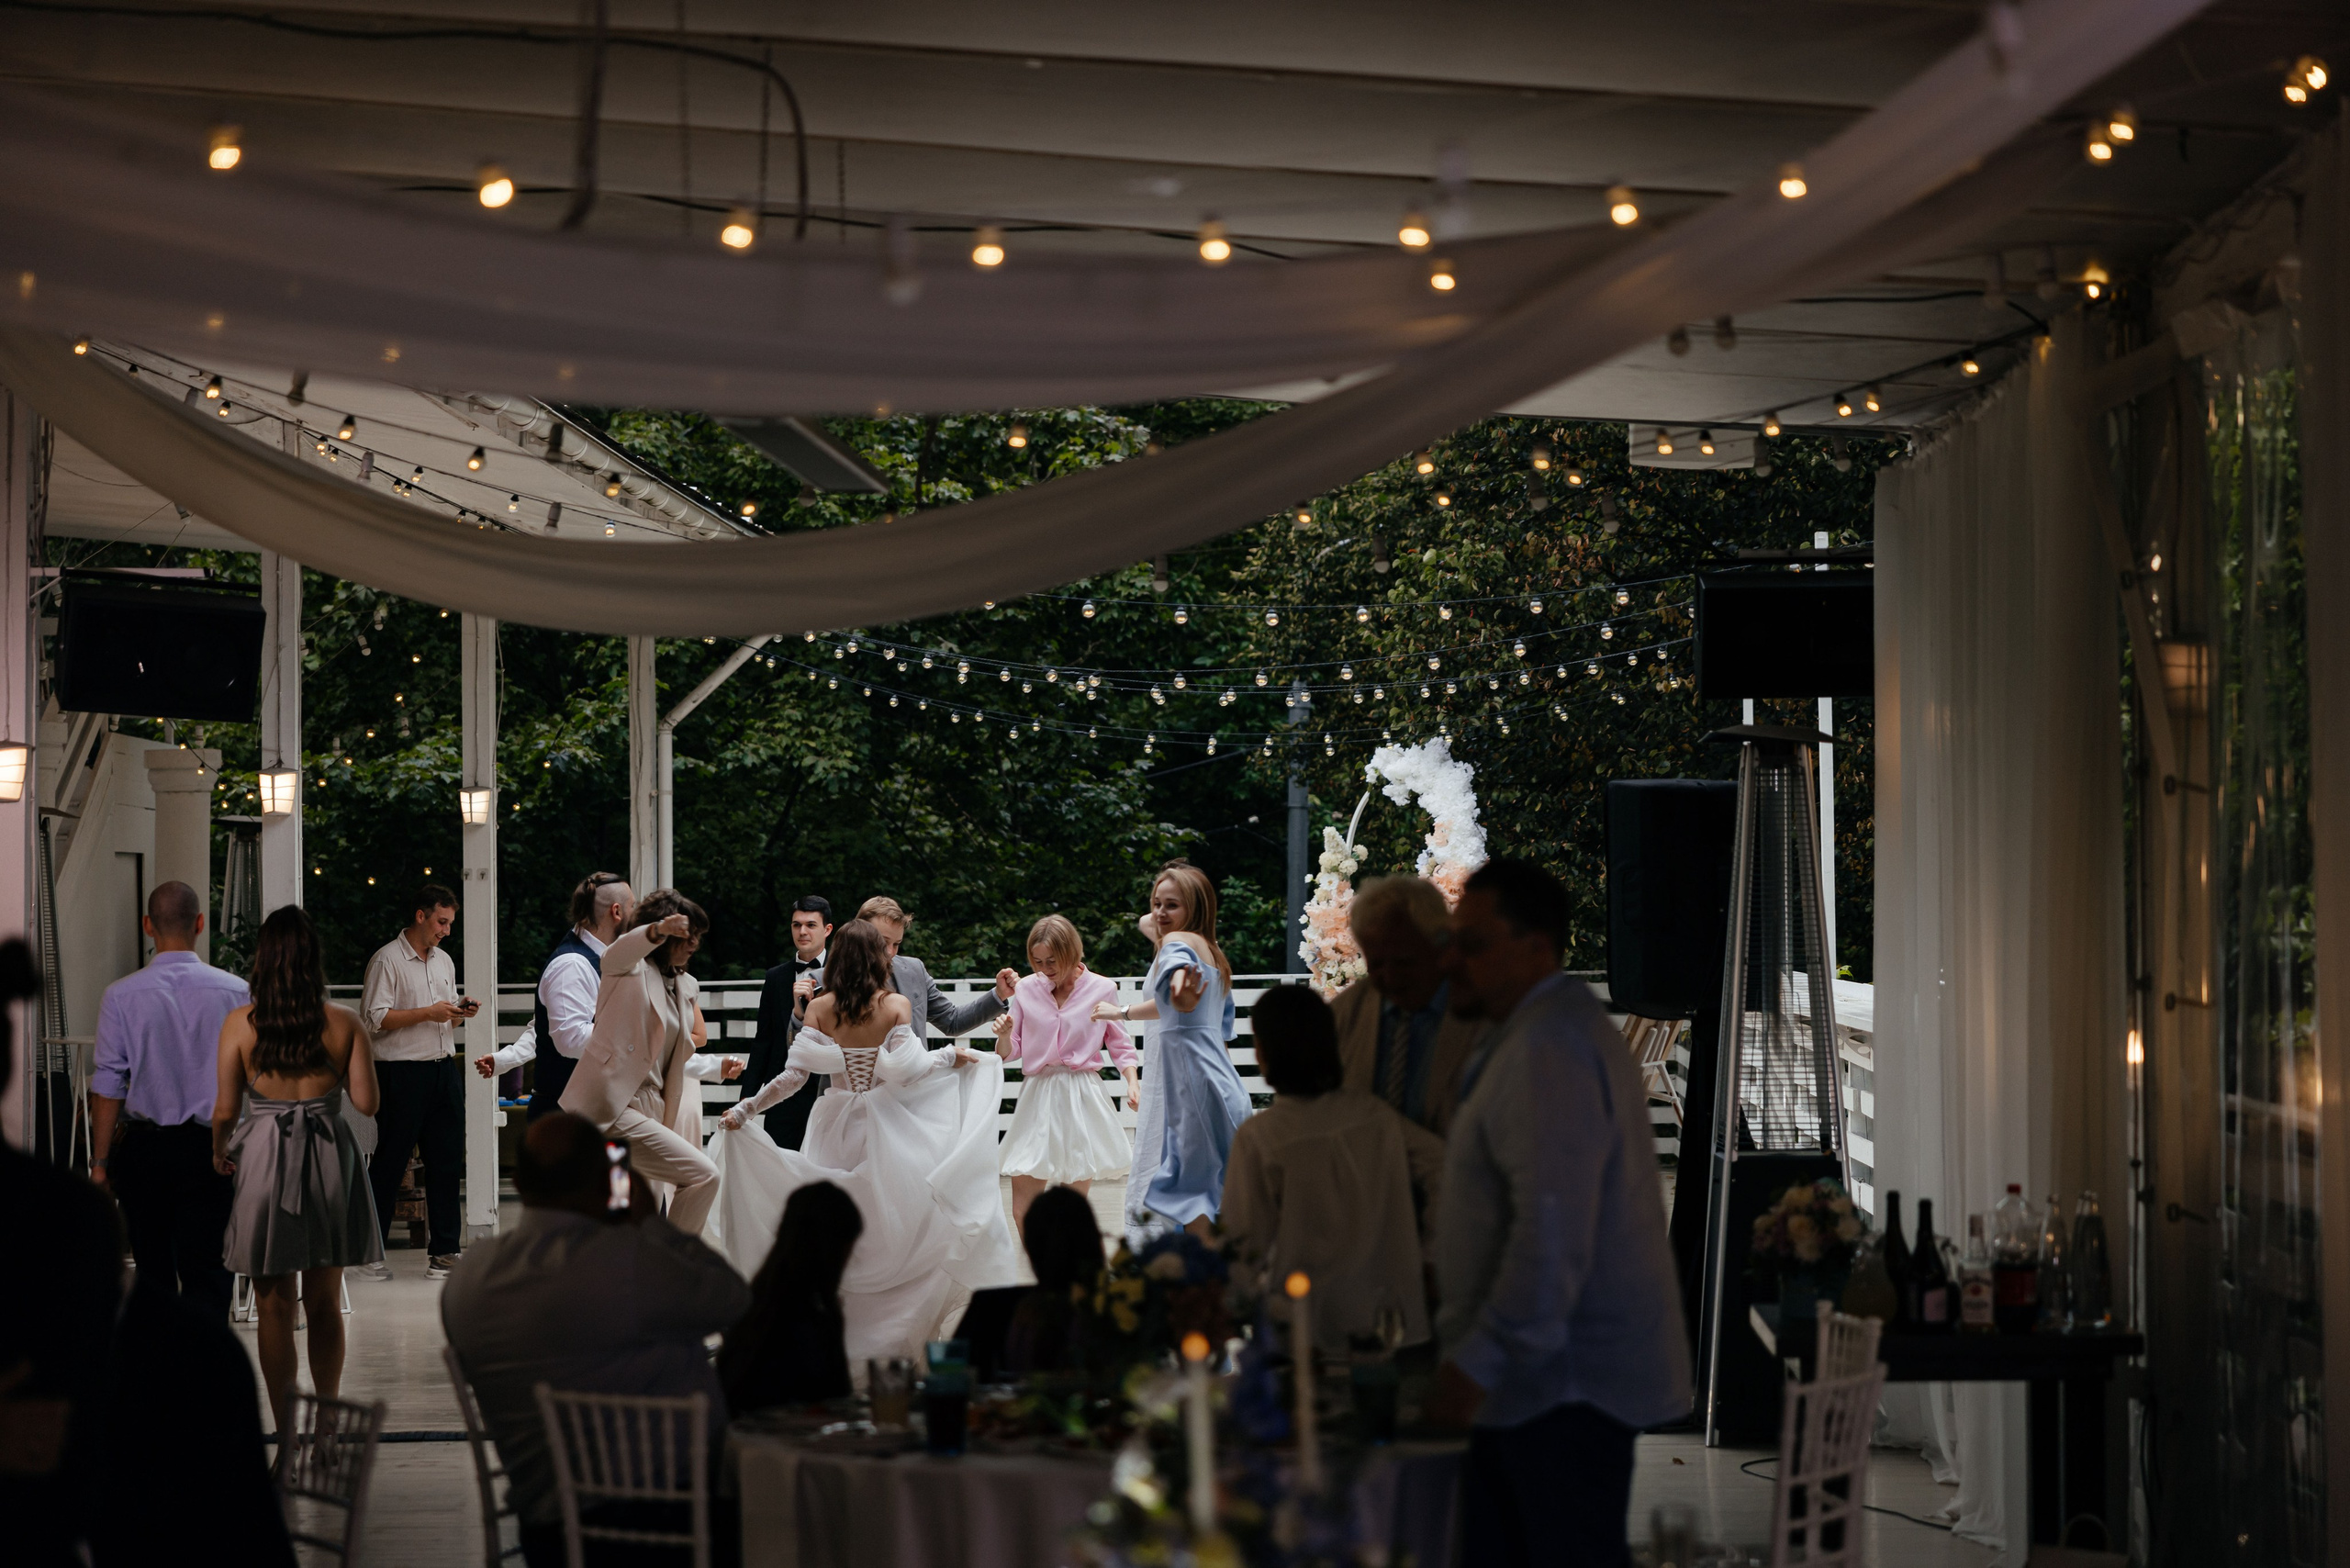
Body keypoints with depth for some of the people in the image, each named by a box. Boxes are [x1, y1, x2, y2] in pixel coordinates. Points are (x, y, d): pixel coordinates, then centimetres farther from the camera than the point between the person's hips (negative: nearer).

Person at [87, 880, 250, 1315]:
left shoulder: (121, 995, -5)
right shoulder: (234, 992, -5)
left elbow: (108, 1084, -3)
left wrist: (101, 1160, 3)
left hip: (142, 1148, 1)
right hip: (210, 1148, 0)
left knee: (152, 1271, 12)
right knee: (206, 1272, 1)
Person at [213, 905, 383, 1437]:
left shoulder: (240, 1023, -7)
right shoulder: (344, 1023, -4)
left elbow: (225, 1109, -5)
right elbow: (367, 1102, -4)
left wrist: (218, 1151, 15)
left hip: (264, 1158, -2)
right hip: (330, 1158, 2)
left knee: (275, 1305, 6)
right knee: (325, 1302, 14)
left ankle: (286, 1434, 6)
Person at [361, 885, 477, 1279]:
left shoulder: (444, 961, 18)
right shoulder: (388, 960, -7)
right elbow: (376, 1018, -14)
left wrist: (461, 1012, 4)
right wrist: (428, 1013, -17)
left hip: (444, 1068, 7)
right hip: (402, 1071, -7)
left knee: (447, 1159, 5)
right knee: (390, 1162, -1)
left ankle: (443, 1250, 10)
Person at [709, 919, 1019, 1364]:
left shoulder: (820, 1007, -2)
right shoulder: (896, 1005, -7)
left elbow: (795, 1073, -7)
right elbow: (905, 1069, -15)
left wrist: (744, 1110, 0)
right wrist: (950, 1057, 2)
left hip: (835, 1128, 2)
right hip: (886, 1131, -2)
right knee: (892, 1228, 5)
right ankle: (894, 1333, 2)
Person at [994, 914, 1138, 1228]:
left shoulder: (1101, 990, 1)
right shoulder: (1026, 989, 5)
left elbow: (1119, 1044, 9)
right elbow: (1010, 1052, 9)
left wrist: (1132, 1083, -6)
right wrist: (1004, 1035, -13)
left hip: (1082, 1099, -1)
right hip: (1037, 1096, 2)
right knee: (1023, 1212, -4)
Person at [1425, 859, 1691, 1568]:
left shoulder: (1549, 1049, -18)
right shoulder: (1550, 1031, 19)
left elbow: (1553, 1236, -26)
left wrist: (1476, 1363, -22)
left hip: (1568, 1383, -11)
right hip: (1545, 1379, 11)